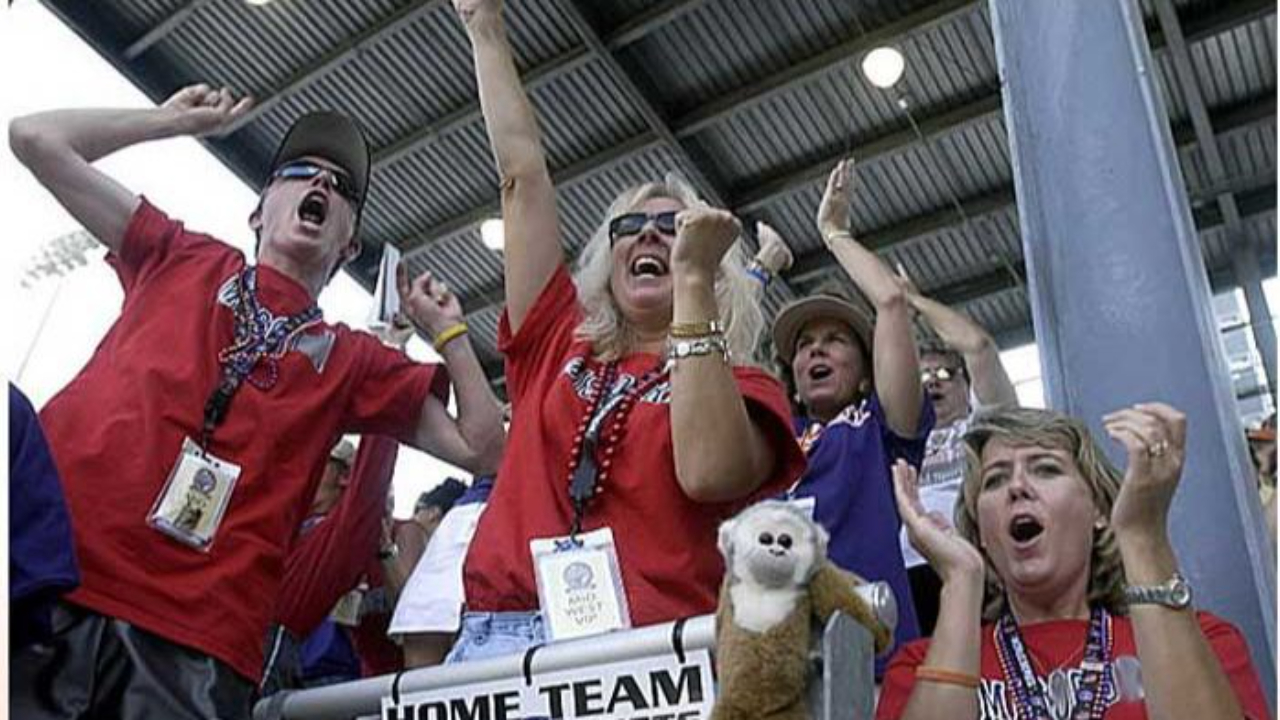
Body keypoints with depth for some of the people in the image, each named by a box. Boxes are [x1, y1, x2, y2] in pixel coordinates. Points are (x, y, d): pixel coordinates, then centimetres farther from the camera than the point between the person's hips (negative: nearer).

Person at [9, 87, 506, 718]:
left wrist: (443, 326, 18)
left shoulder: (353, 360, 19)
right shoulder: (182, 260, 19)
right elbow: (35, 138, 19)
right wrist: (177, 119, 26)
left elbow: (477, 442, 16)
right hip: (48, 579, 0)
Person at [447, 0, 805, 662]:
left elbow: (709, 473, -14)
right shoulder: (559, 345, 16)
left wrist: (693, 280, -9)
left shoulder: (742, 386, 9)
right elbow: (521, 173, 18)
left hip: (647, 649, -2)